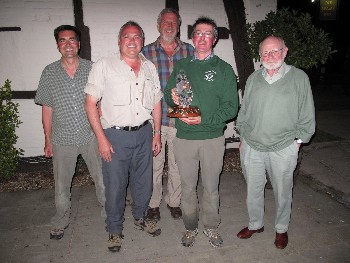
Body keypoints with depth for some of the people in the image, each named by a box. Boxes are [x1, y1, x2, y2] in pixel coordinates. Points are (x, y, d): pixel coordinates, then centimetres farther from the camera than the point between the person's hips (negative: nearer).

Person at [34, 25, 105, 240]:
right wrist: (48, 140, 6)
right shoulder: (49, 73, 1)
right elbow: (47, 108, 5)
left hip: (92, 136, -1)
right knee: (62, 184, 14)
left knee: (103, 180, 9)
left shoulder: (92, 68, -2)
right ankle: (61, 222, 36)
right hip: (63, 139, 1)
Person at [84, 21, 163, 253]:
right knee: (115, 185, 7)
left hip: (144, 133, 4)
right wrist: (101, 139, -12)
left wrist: (157, 133, 9)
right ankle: (115, 229, 30)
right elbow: (90, 103, -8)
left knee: (144, 181, 16)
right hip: (115, 135, -4)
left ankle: (140, 217, 42)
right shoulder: (104, 66, -6)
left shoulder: (150, 67, 8)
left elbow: (156, 102, 13)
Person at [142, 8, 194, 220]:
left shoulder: (189, 51, 6)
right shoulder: (147, 52, 3)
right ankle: (154, 203, 29)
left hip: (181, 118, 1)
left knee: (177, 164, 13)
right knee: (155, 164, 9)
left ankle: (174, 201, 33)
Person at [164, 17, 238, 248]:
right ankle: (191, 227, 33)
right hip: (184, 138, 2)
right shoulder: (181, 66, 8)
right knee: (188, 187, 13)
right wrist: (173, 98, -11)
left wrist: (204, 119, -20)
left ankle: (211, 226, 34)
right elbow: (168, 95, 13)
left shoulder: (224, 69, 0)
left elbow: (231, 107, -7)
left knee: (211, 187, 12)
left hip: (213, 138, -1)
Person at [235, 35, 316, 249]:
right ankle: (255, 224, 38)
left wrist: (297, 141, -1)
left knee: (283, 191, 13)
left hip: (283, 149, -3)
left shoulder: (299, 77, -3)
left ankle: (282, 229, 37)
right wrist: (244, 137, 12)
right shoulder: (253, 79, 7)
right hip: (252, 147, 3)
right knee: (253, 189, 15)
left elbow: (307, 116, 1)